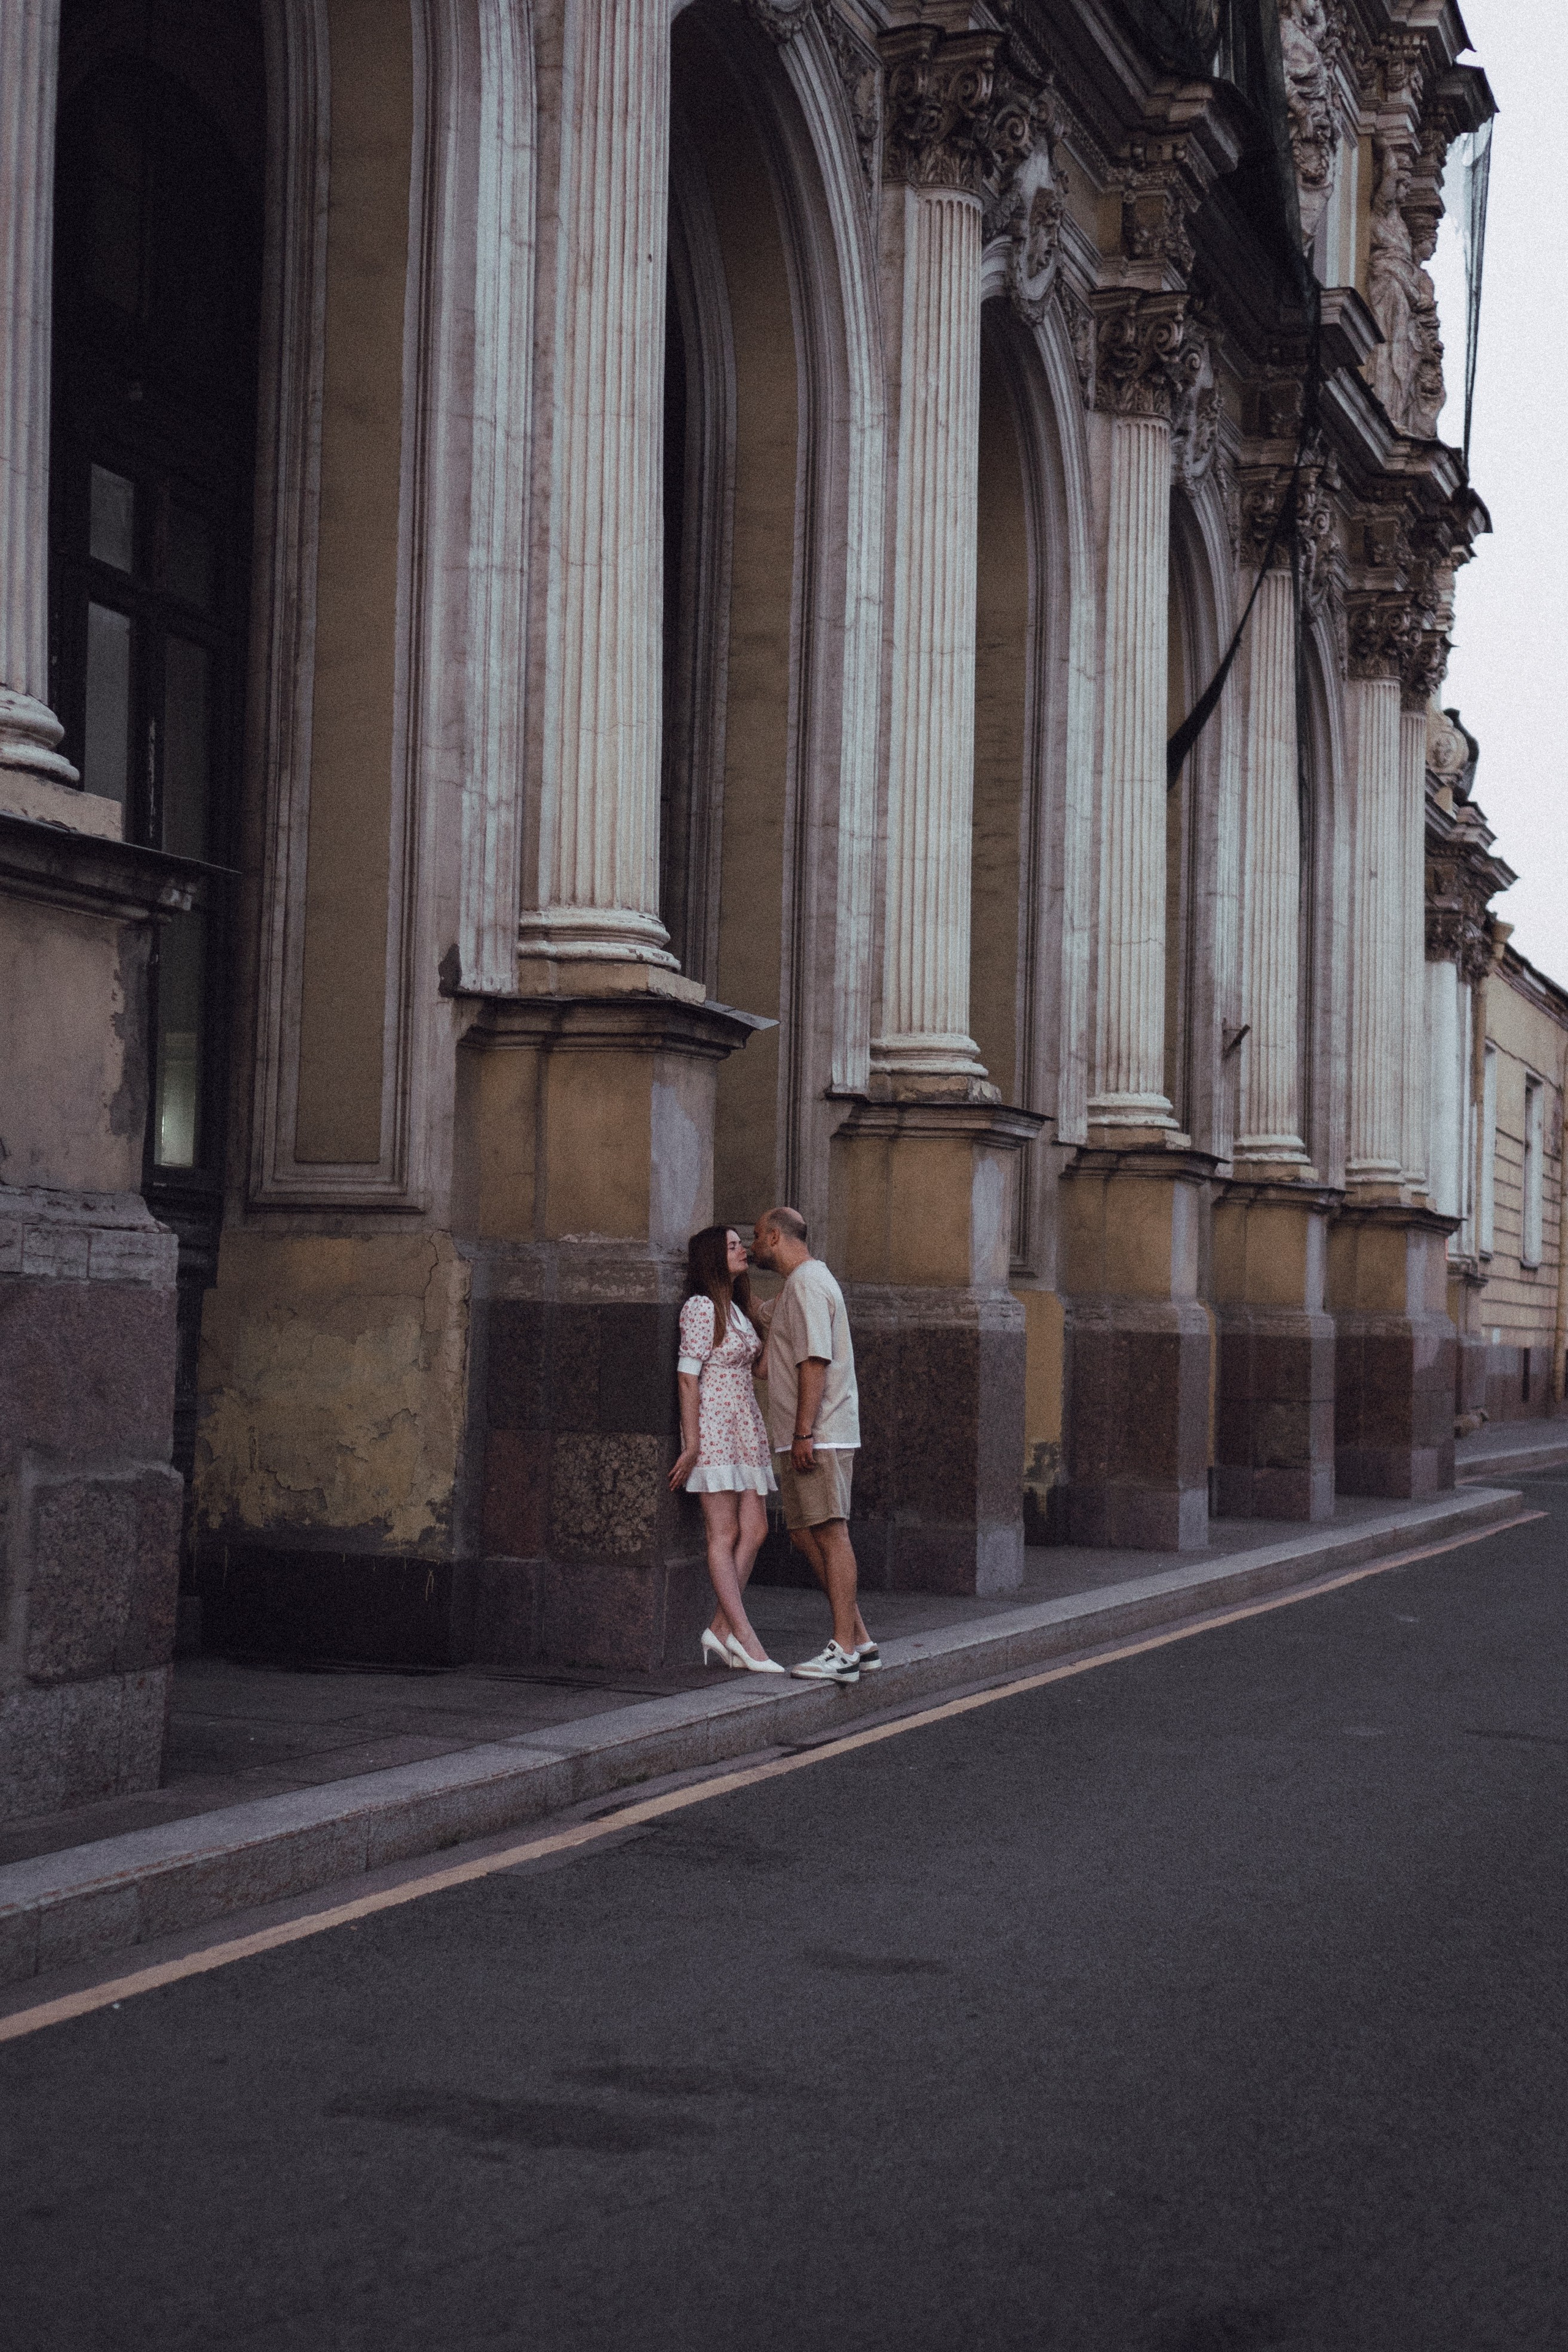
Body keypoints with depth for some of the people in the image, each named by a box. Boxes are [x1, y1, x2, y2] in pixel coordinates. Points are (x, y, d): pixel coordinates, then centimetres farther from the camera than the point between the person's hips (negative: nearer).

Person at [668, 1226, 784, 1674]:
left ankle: (720, 1629, 6)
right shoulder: (700, 1308, -9)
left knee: (754, 1530, 3)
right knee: (724, 1533, -8)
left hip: (745, 1427, 9)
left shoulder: (736, 1309, 18)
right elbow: (687, 1377, -14)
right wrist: (692, 1444, -17)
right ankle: (744, 1635, -9)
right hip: (712, 1426, -9)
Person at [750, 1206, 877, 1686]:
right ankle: (860, 1641, 12)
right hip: (803, 1437, 10)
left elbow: (815, 1361, -19)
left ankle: (843, 1651, -9)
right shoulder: (795, 1286, 22)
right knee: (806, 1535, 9)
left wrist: (804, 1432, -23)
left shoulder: (807, 1283, -10)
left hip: (818, 1435, -10)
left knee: (830, 1534, -9)